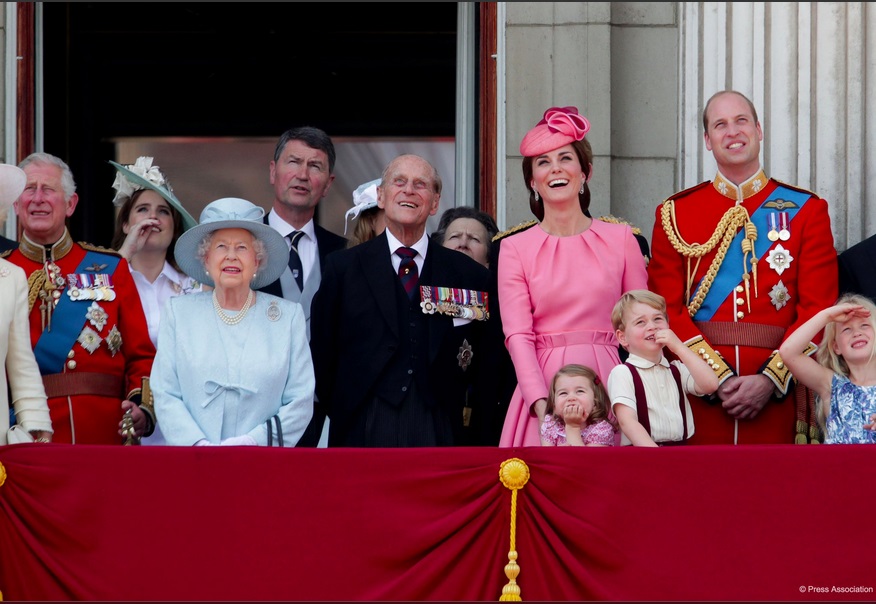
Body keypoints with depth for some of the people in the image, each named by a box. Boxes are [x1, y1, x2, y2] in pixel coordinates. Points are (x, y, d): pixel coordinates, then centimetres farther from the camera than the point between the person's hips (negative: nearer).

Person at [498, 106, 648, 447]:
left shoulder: (621, 239, 8)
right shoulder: (514, 249, 6)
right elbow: (517, 333, -3)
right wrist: (541, 403, -17)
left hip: (608, 384, 1)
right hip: (542, 385, -1)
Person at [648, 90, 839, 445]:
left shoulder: (807, 210, 6)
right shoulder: (674, 214, 7)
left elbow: (819, 307, -1)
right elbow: (668, 309, 1)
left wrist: (770, 380, -13)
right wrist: (719, 377, -12)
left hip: (777, 397, 0)